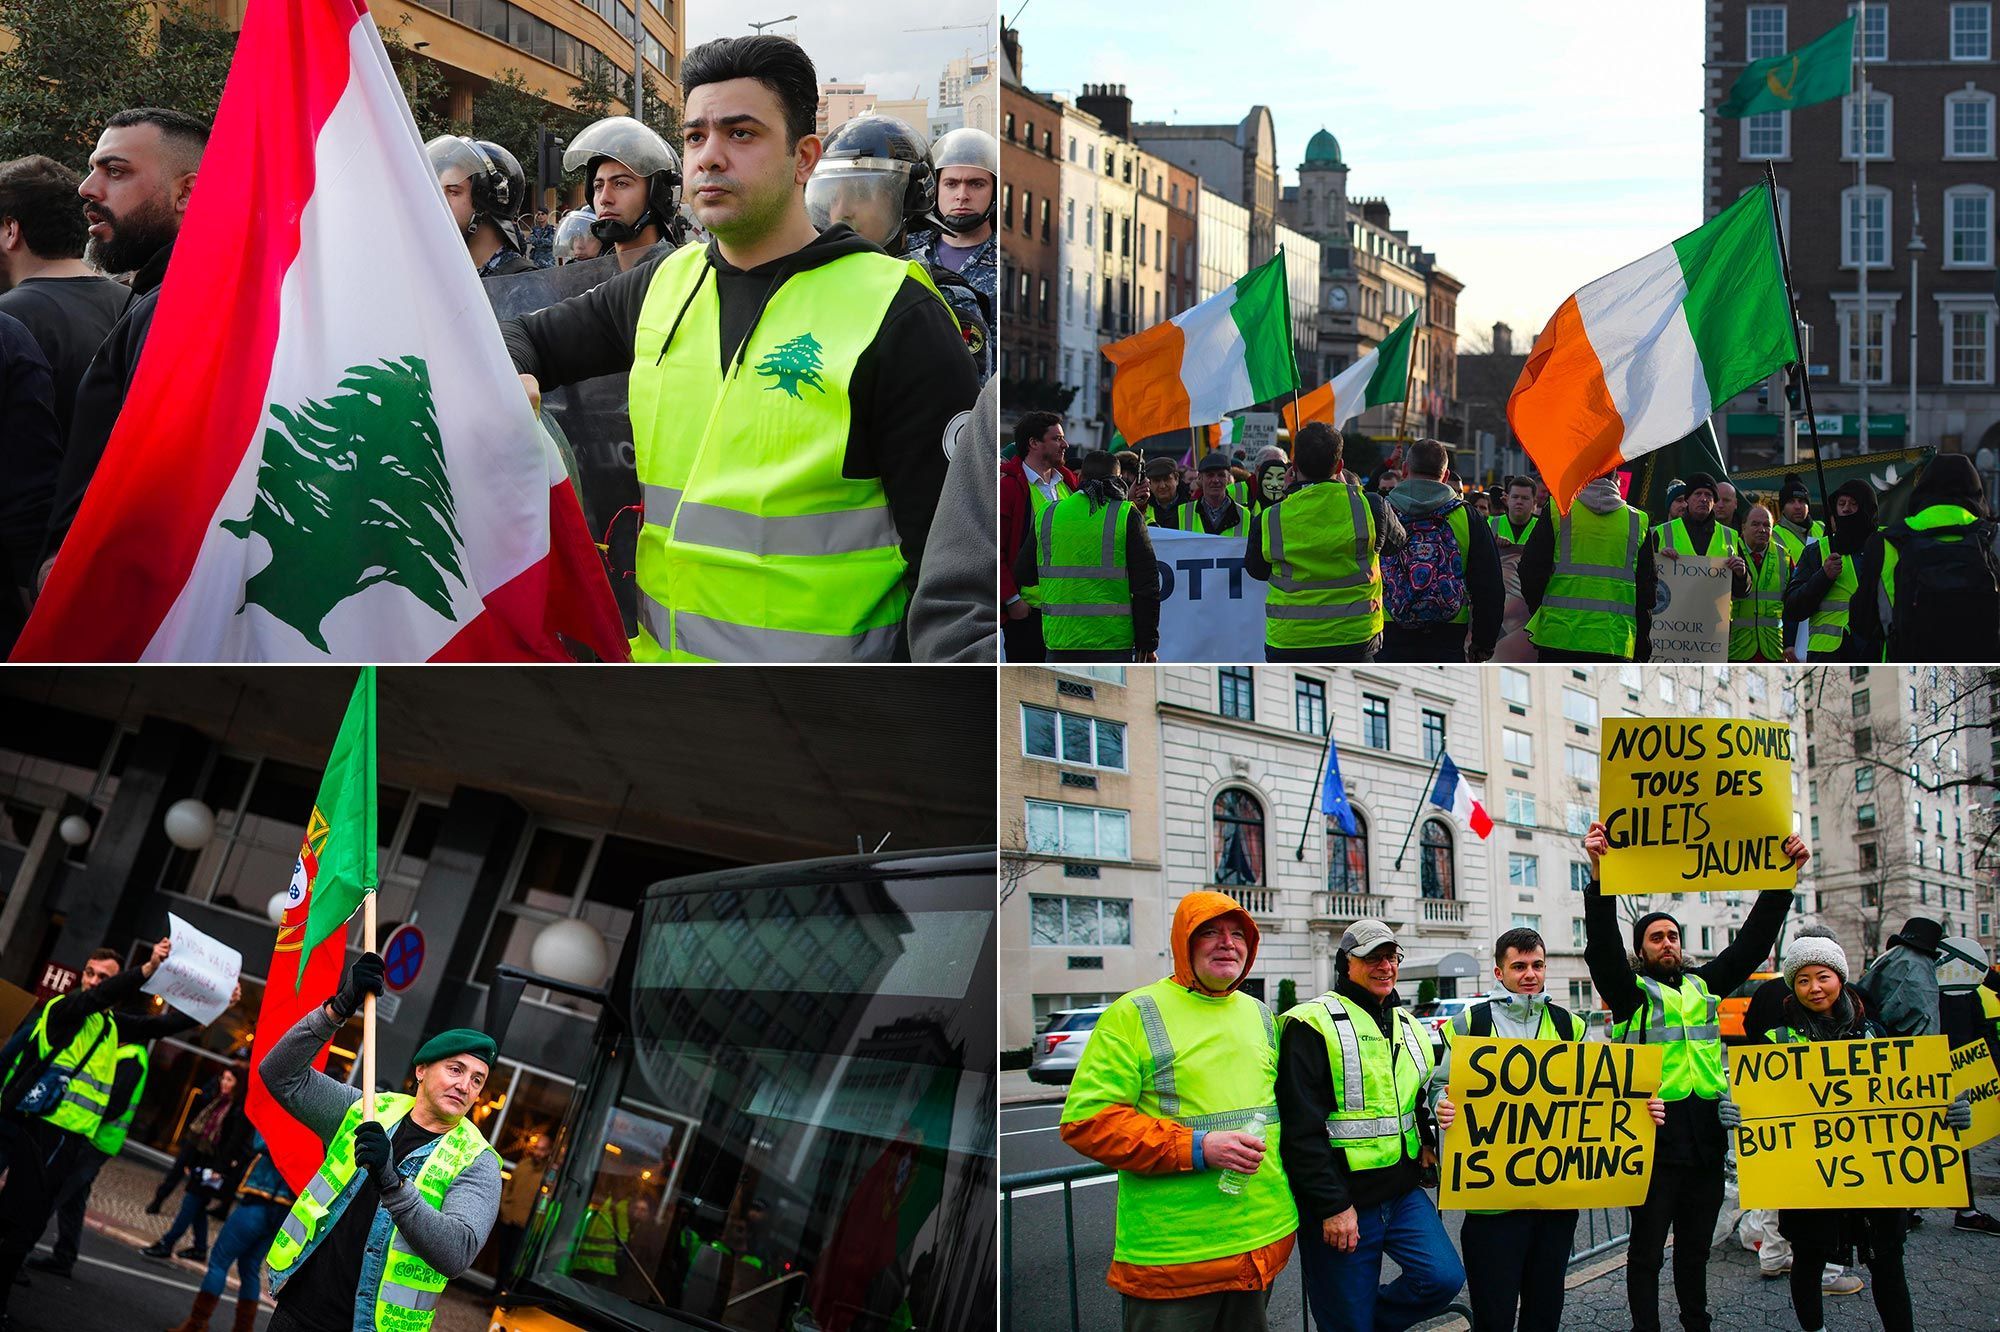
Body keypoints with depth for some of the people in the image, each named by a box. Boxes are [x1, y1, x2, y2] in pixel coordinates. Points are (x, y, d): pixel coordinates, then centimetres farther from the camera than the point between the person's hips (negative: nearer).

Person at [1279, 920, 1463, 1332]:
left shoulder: (1407, 1024, 14)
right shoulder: (1313, 1024, -10)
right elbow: (1301, 1128, -14)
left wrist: (1427, 1143, 10)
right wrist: (1332, 1207, -17)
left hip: (1404, 1193, 6)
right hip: (1342, 1203, -6)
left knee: (1445, 1277, -9)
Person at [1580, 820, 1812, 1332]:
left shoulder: (1703, 985, 14)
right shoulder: (1630, 990, -1)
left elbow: (1753, 940, 9)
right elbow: (1602, 945, -19)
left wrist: (1784, 880, -2)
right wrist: (1600, 878, -34)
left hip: (1706, 1139, 5)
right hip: (1654, 1138, -5)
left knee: (1696, 1246, 17)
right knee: (1647, 1249, 3)